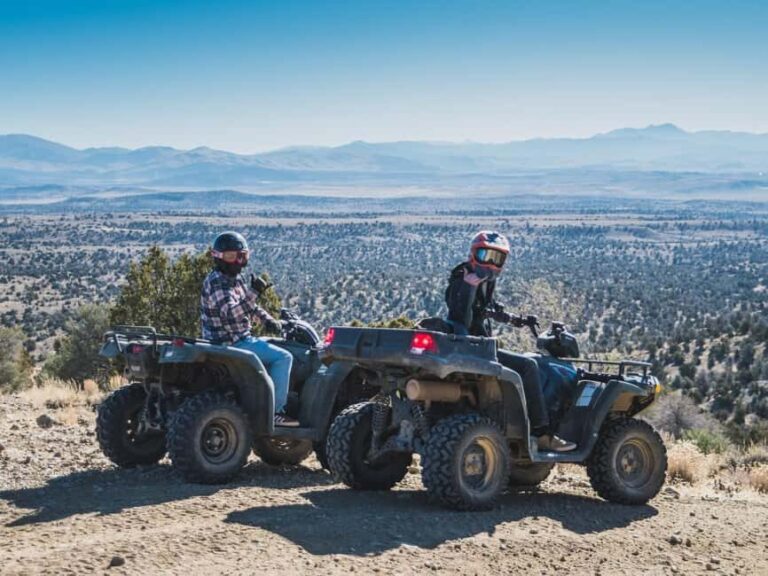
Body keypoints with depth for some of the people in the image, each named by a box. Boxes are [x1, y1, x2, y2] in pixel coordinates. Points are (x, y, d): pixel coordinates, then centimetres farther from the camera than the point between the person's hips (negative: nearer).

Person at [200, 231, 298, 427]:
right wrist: (253, 293, -35)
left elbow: (250, 305, 24)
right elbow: (231, 313, -31)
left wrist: (267, 319, 10)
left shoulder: (235, 278, 12)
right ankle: (275, 411, -14)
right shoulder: (216, 282, -18)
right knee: (282, 357, -15)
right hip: (229, 344, -10)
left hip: (240, 339, 10)